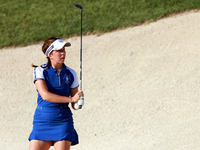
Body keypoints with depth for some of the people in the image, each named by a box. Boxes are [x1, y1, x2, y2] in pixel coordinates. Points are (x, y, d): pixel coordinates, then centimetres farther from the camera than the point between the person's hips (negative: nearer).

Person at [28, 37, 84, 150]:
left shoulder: (70, 74, 6)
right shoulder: (40, 71, -2)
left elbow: (74, 102, 10)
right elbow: (45, 95, -16)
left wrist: (78, 103, -15)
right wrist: (71, 99, -21)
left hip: (63, 120, 1)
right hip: (42, 119, -1)